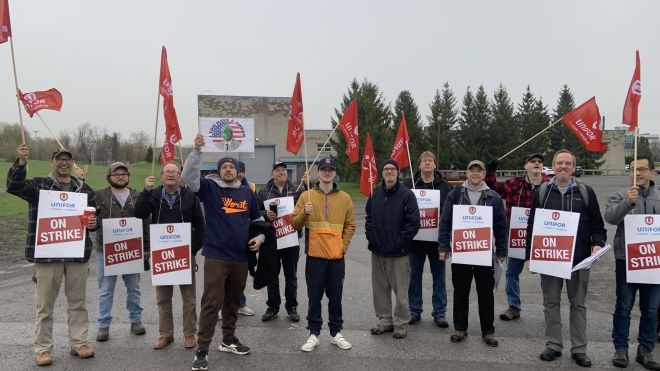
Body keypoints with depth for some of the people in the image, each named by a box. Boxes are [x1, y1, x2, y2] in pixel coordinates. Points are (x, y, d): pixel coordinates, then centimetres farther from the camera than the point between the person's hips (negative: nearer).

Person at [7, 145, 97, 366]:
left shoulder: (84, 189, 11)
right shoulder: (38, 185, 2)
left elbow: (95, 216, 16)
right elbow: (14, 186, -17)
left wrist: (93, 224, -7)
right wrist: (21, 163, -32)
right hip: (46, 254, -3)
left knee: (78, 302, 11)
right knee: (45, 304, 5)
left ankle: (78, 343, 22)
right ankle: (43, 348, 17)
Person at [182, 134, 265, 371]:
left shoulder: (248, 192, 7)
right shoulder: (210, 187, -2)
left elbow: (257, 218, 18)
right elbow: (189, 176, -18)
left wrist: (260, 237, 3)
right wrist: (197, 150, -28)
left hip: (240, 257, 4)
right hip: (216, 256, -4)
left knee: (233, 301, 17)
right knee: (211, 303, -4)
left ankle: (229, 341, 33)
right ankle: (202, 350, 6)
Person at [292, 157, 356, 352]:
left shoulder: (345, 198, 7)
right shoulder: (306, 196, 2)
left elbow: (350, 225, 12)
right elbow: (295, 224, 2)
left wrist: (343, 245, 2)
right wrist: (304, 213, -17)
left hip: (337, 256, 1)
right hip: (315, 256, -1)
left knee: (335, 296, 10)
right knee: (314, 296, 6)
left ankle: (336, 333, 22)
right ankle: (314, 334, 17)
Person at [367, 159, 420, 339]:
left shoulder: (407, 195, -7)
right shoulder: (375, 194, 8)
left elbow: (414, 222, -10)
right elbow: (369, 218, 16)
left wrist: (401, 241, -12)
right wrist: (370, 236, 4)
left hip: (398, 253, -5)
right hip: (377, 251, 5)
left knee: (400, 290, 3)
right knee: (380, 288, 13)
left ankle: (400, 323, 17)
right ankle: (384, 320, 27)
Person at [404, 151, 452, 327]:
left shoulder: (445, 186, 3)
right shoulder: (409, 184, 2)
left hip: (437, 238, 0)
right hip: (415, 238, 0)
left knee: (439, 276, 9)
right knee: (414, 275, 9)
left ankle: (439, 312, 20)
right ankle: (414, 311, 22)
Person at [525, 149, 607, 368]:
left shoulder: (586, 192, 4)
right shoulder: (541, 192, 4)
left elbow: (597, 224, 7)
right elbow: (532, 225, 5)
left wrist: (597, 243, -12)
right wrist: (530, 255, 1)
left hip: (579, 259, 0)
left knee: (578, 304, 9)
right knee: (551, 302, 8)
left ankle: (579, 349, 20)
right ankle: (553, 345, 20)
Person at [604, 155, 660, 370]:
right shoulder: (620, 196, 0)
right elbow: (610, 217, -17)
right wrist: (627, 203, -31)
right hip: (626, 260, -3)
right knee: (623, 307, 5)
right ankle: (620, 348, 15)